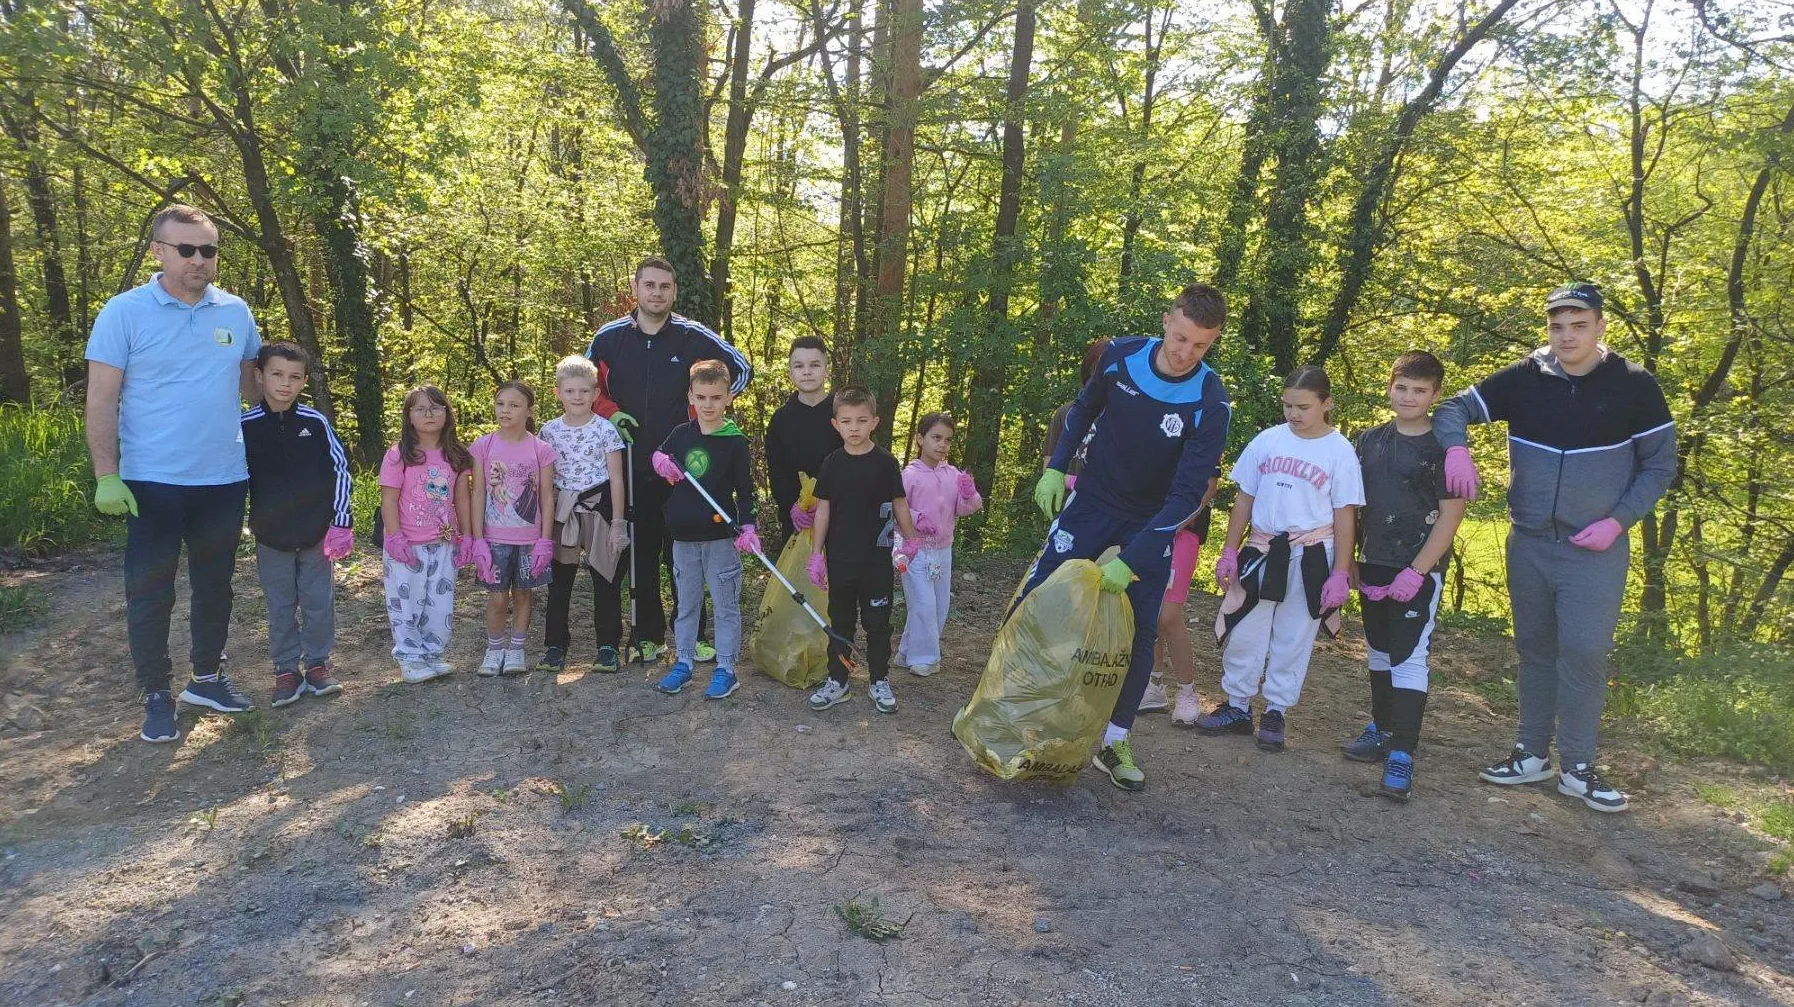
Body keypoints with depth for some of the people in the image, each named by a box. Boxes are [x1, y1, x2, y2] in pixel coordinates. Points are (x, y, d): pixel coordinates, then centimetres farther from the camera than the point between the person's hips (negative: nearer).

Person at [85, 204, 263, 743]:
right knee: (149, 592, 3)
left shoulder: (236, 312, 4)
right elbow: (101, 401, -8)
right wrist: (106, 477, -14)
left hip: (224, 479, 4)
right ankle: (157, 695, 16)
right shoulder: (124, 313, -7)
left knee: (215, 585, 15)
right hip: (152, 482, -4)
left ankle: (206, 677, 30)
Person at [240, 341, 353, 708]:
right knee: (280, 608, 8)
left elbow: (340, 470, 0)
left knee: (319, 603, 7)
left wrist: (341, 522, -4)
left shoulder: (316, 422, -5)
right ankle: (286, 671, 19)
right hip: (271, 537, 0)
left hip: (317, 533, 0)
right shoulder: (244, 426, -4)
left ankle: (318, 664, 21)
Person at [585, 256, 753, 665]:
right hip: (630, 463, 2)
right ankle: (648, 636, 18)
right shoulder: (610, 337, 4)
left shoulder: (694, 336, -2)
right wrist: (611, 413, 1)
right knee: (640, 554, 8)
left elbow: (741, 369, 8)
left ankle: (692, 635, 12)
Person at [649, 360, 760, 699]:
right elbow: (656, 457, 20)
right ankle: (683, 662, 27)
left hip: (721, 536, -4)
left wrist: (747, 527, -17)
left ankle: (726, 669, 12)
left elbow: (745, 490, -5)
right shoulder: (681, 434, 5)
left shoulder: (735, 442, -7)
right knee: (685, 604, 15)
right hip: (683, 536, 4)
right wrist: (659, 461, -4)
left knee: (726, 605, 3)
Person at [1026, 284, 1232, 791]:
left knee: (1139, 631, 0)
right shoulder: (1121, 355, -15)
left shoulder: (1209, 403, -22)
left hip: (1152, 522, -1)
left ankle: (1114, 741, 14)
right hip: (1091, 502, 2)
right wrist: (1055, 468, -2)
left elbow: (1187, 495, -23)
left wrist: (1132, 561, -29)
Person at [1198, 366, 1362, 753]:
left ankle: (1276, 712, 20)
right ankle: (1237, 707, 19)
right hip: (1262, 550, 2)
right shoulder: (1267, 440, 2)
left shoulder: (1340, 451, -4)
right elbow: (1244, 499, 8)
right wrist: (1229, 551, 5)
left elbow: (1344, 515, -2)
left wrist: (1340, 574, -6)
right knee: (1243, 631, 5)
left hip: (1310, 558, -2)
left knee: (1293, 638, 7)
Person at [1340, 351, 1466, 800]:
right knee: (1379, 652, 17)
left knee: (1409, 658, -8)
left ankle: (1401, 755, -7)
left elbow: (1450, 515, -10)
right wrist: (1349, 560, 7)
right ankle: (1382, 729, 32)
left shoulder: (1443, 447, -8)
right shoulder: (1371, 440, 6)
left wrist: (1415, 572, -16)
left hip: (1418, 571, -6)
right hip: (1373, 566, 6)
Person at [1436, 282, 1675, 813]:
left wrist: (1619, 520, -12)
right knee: (1534, 649, 11)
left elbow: (1660, 464, 0)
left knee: (1584, 653, -7)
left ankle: (1578, 767, 6)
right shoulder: (1523, 379, -4)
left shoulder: (1634, 386, -7)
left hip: (1596, 549, -2)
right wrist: (1457, 449, -20)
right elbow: (1453, 407, 1)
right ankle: (1532, 753, 23)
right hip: (1529, 544, 3)